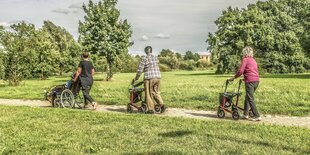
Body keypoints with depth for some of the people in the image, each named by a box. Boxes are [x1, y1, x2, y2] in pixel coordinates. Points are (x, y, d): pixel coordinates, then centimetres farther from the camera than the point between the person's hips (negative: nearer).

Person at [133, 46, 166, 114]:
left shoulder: (144, 58, -4)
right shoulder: (155, 58, 13)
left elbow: (140, 69, -4)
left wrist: (136, 78, 8)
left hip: (149, 78, -6)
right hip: (158, 77, 6)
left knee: (148, 94, 4)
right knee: (156, 93, 17)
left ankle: (151, 109, 5)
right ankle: (162, 105, 3)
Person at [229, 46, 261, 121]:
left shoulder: (245, 59, -4)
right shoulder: (253, 60, 20)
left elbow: (240, 71, -11)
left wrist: (234, 77, 2)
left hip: (250, 81, -8)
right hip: (256, 80, 8)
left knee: (250, 99, -4)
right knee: (247, 97, 17)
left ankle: (257, 116, -6)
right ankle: (246, 114, 21)